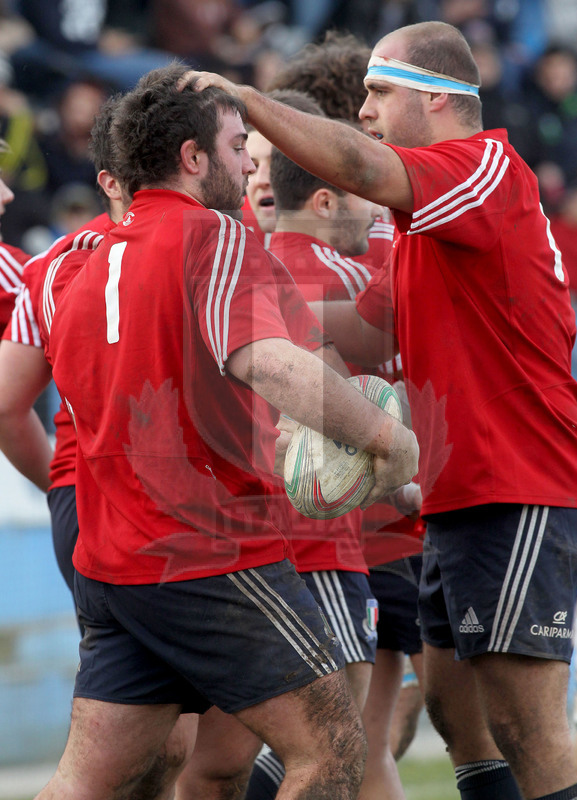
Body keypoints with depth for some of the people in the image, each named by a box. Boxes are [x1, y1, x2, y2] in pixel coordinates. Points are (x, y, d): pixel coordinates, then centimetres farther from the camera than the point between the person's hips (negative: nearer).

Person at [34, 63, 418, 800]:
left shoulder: (88, 270, 15)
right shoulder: (214, 240, -10)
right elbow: (270, 365, -27)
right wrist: (385, 435, -19)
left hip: (108, 565, 8)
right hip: (216, 558, -8)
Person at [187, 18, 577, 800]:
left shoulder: (488, 168, -12)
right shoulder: (427, 214, 21)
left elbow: (362, 168, -29)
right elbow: (367, 326, 24)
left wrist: (243, 99, -23)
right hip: (461, 497, 11)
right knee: (455, 707, 12)